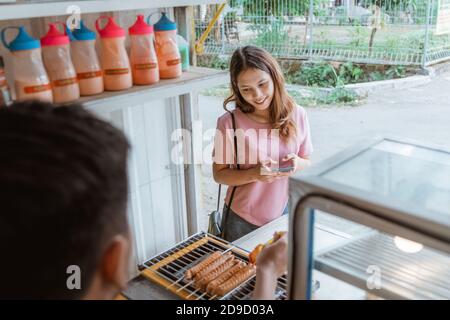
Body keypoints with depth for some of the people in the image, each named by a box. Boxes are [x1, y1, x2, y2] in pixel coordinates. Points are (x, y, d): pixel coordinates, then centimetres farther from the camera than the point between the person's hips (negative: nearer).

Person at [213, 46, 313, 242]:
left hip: (283, 215, 2)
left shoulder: (297, 115, -6)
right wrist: (254, 174, -25)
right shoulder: (229, 123, -15)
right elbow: (219, 174, -8)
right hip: (242, 220, -2)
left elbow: (308, 163, 5)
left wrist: (298, 164, -18)